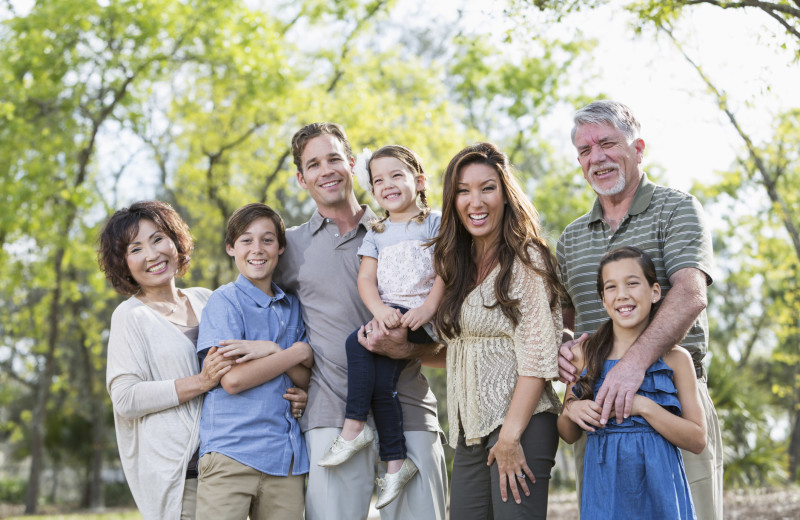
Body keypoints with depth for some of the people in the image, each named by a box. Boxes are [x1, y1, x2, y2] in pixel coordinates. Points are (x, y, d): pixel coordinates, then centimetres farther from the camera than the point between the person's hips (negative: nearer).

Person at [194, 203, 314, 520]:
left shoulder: (291, 307, 16)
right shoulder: (224, 301, 0)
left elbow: (306, 381, 7)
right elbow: (232, 379, -12)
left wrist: (271, 350, -10)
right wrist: (297, 353, -4)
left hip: (286, 457, 5)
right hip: (232, 452, -5)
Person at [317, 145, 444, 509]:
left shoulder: (433, 222, 8)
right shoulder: (376, 234, 21)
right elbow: (366, 278, 8)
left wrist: (428, 308, -18)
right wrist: (379, 310, -13)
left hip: (422, 318, -5)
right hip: (389, 314, 5)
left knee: (358, 341, -26)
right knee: (380, 379, -16)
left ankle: (354, 426, -17)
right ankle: (395, 462, -7)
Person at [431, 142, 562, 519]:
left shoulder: (526, 259, -6)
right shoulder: (459, 266, 15)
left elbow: (538, 354, -13)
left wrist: (510, 435, -18)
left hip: (521, 422, -7)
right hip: (470, 431, 7)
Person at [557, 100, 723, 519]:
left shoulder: (676, 210, 1)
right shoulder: (572, 238, 19)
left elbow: (690, 296, -15)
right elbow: (561, 317, 22)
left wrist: (635, 360, -30)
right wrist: (560, 347, -4)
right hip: (597, 406, 5)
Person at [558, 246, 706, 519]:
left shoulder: (675, 358, -1)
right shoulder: (583, 355, 3)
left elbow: (697, 440, -6)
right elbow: (569, 435, 13)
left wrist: (643, 406, -17)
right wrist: (571, 411, -9)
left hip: (659, 487, -1)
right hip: (605, 486, 1)